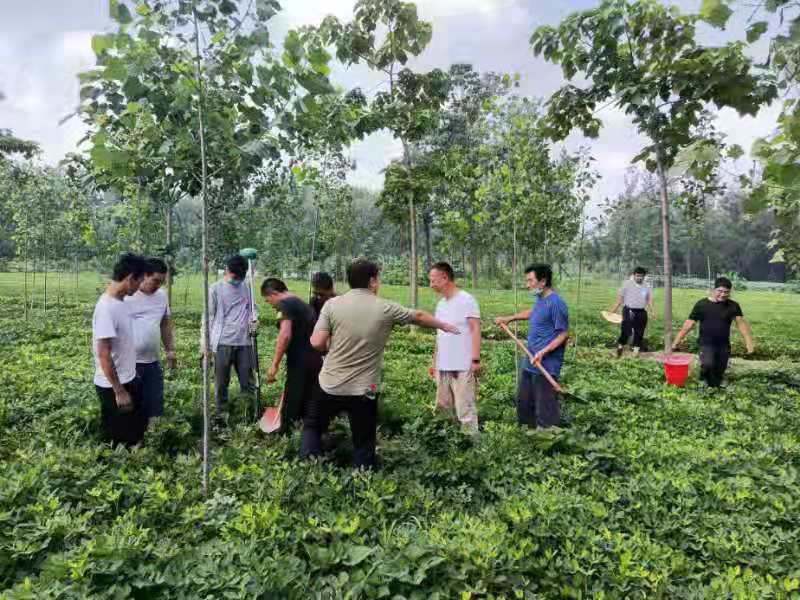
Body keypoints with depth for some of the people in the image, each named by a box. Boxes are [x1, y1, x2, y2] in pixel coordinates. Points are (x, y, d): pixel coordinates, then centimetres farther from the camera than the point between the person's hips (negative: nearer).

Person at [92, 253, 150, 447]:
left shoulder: (121, 301, 3)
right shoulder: (106, 308, -25)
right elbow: (103, 354, -25)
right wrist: (119, 391, -22)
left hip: (130, 379, 9)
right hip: (113, 386, -9)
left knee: (138, 426, 21)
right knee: (120, 439, 7)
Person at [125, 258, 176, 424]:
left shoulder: (162, 295, 7)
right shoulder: (127, 295, -13)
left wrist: (170, 350, 17)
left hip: (153, 361, 6)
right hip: (130, 362, -6)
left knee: (154, 408, 13)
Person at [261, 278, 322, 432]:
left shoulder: (285, 304, -8)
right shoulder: (304, 305, 20)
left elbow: (285, 335, -21)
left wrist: (274, 364, -16)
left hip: (300, 364, -9)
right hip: (315, 361, 9)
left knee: (290, 411, 2)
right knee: (309, 409, 15)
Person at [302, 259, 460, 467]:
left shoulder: (332, 304, -6)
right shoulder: (386, 309, -5)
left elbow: (317, 343, -10)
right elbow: (419, 317, 12)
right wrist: (444, 326, 29)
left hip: (330, 386, 1)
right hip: (364, 390, -1)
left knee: (312, 426, 23)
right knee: (364, 444, 13)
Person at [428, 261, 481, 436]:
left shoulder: (466, 300, -7)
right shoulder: (440, 304, 15)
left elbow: (475, 330, -12)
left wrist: (475, 360, -18)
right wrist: (434, 362, 18)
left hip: (463, 367, -8)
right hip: (443, 367, 8)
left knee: (465, 410, -4)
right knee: (442, 408, 11)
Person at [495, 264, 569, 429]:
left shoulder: (556, 303, -20)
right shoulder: (540, 298, 7)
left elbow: (563, 334, -18)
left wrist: (543, 352, -25)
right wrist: (509, 318, 29)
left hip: (546, 365, -10)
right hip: (530, 363, 10)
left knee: (545, 408, -1)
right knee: (523, 401, 20)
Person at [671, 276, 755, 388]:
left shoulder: (733, 306, 1)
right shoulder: (702, 304, -5)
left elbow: (741, 324, -3)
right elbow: (688, 324, -3)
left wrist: (749, 343, -16)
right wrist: (676, 342, -4)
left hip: (724, 345, 3)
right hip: (706, 344, -2)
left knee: (718, 375, 7)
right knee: (708, 365, -28)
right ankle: (704, 374, 4)